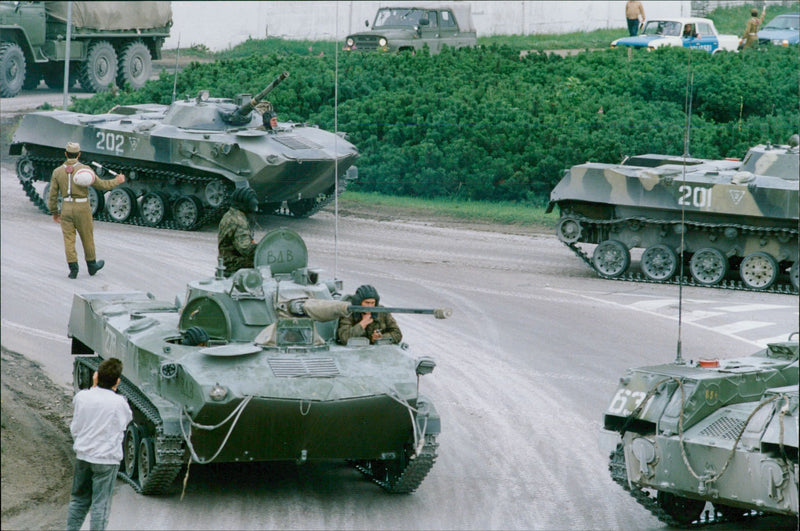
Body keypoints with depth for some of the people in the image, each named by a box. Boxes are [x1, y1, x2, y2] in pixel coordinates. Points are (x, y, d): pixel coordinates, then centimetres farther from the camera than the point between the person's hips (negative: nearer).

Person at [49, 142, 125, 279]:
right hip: (82, 208, -1)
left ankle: (73, 268, -4)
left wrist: (54, 213, 12)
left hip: (66, 207, 1)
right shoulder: (85, 169, -9)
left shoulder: (57, 172, -2)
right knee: (87, 238, 14)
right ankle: (92, 265, 28)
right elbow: (100, 185, 0)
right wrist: (117, 181, 16)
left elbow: (53, 195, 1)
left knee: (69, 239, 4)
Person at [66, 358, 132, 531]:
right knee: (101, 503, 4)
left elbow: (74, 428, 5)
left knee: (79, 499, 18)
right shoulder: (118, 403, -18)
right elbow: (127, 419, 3)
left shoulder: (82, 397, -7)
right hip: (107, 458, -4)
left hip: (82, 455, 4)